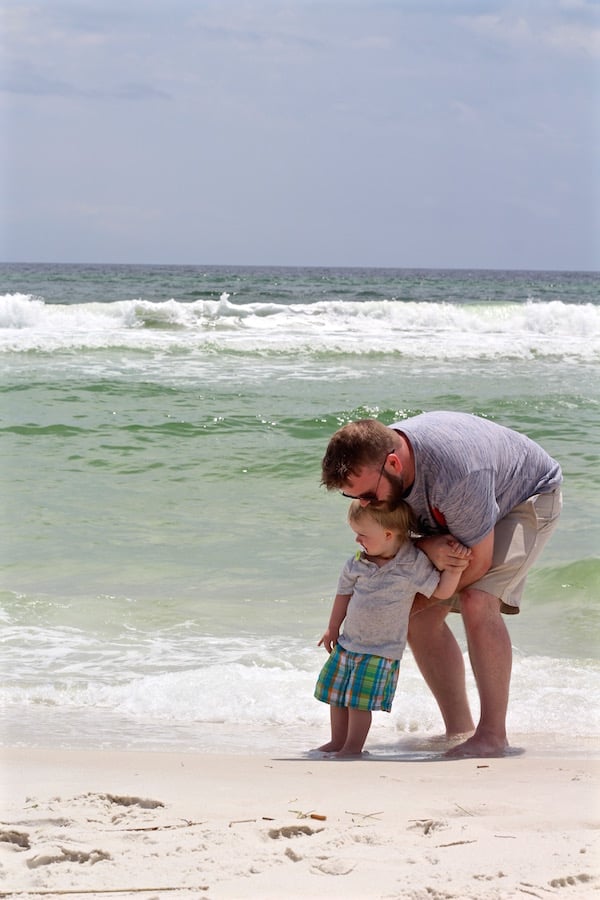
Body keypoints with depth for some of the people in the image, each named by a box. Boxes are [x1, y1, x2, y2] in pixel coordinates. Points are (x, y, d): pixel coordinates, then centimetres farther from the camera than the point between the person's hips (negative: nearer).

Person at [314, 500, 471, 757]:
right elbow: (344, 594, 13)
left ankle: (354, 745, 7)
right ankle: (338, 741, 28)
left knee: (360, 699, -8)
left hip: (381, 651, -5)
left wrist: (454, 569, -21)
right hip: (348, 642, 5)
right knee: (336, 694, 12)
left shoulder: (413, 565, -14)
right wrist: (333, 629, 20)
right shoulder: (357, 563, -2)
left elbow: (440, 592, -4)